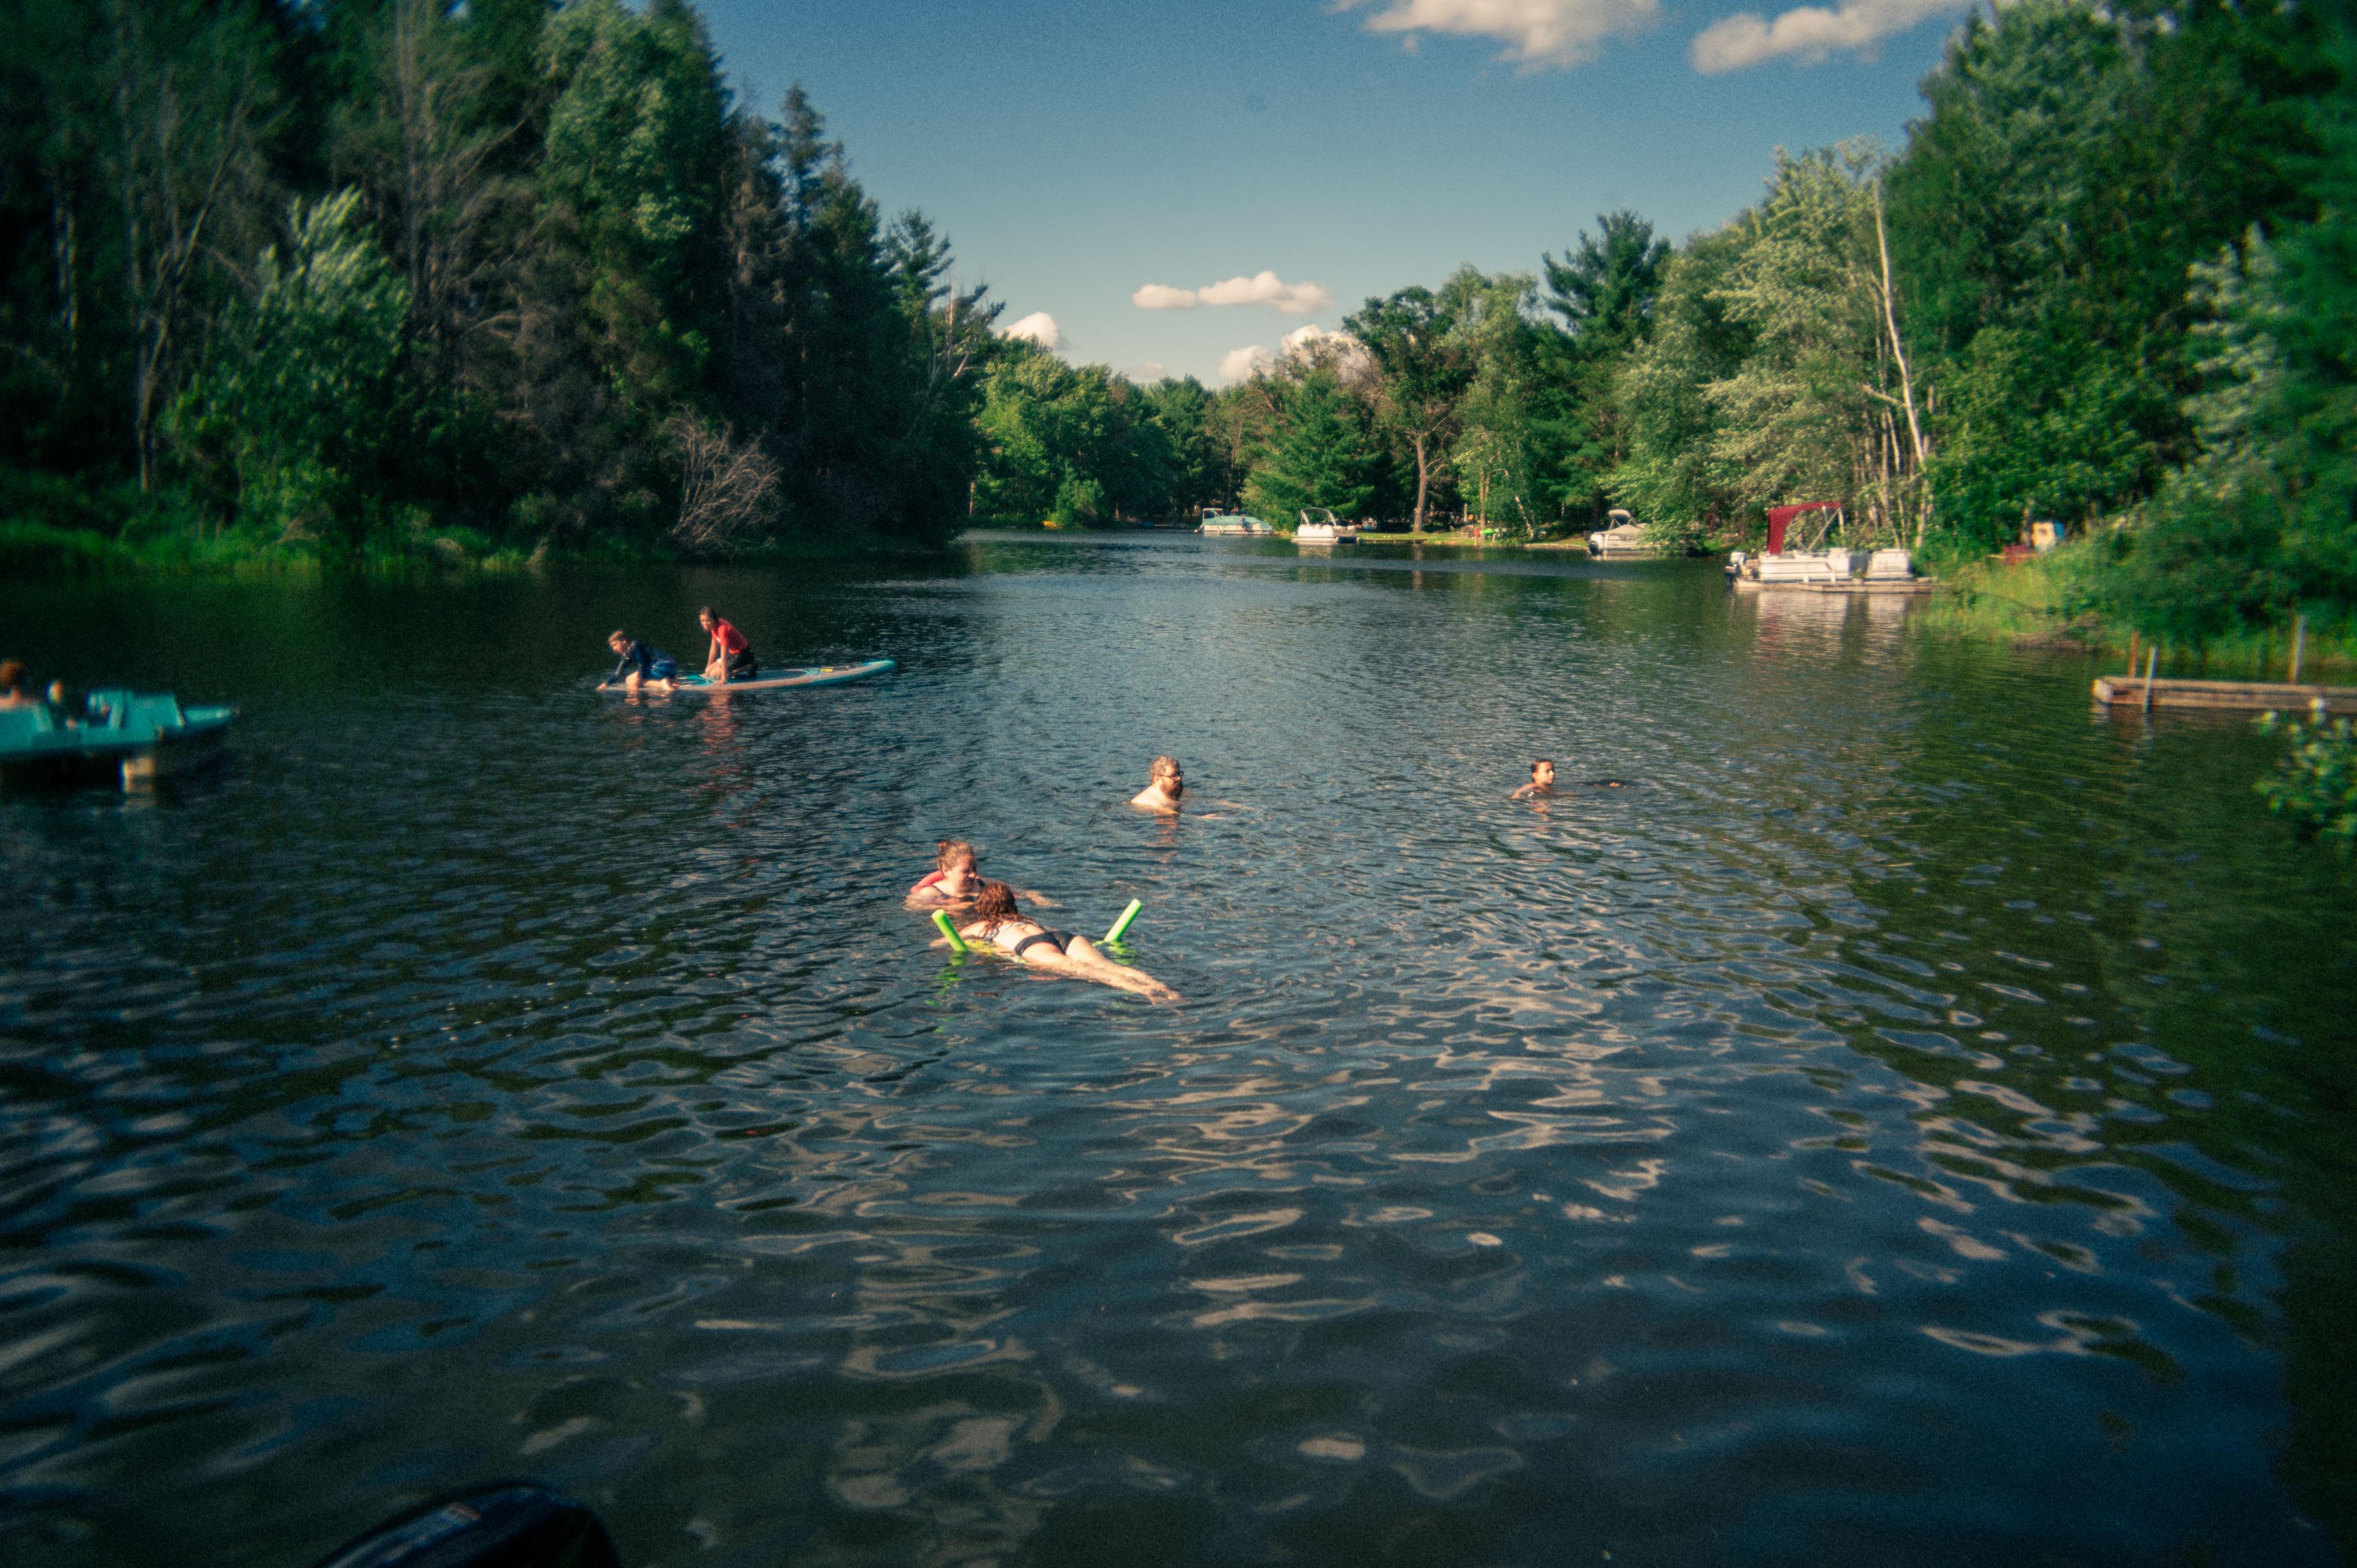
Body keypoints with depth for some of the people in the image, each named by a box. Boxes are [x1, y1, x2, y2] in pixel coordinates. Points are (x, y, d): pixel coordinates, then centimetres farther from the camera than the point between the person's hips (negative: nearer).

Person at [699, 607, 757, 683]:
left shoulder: (723, 629, -29)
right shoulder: (714, 626, -1)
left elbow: (723, 656, -32)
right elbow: (714, 650, 7)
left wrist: (724, 678, -34)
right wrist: (707, 672, 10)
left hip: (742, 655, -9)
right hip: (732, 654, 9)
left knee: (715, 675, -15)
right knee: (709, 671, 8)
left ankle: (748, 667, -8)